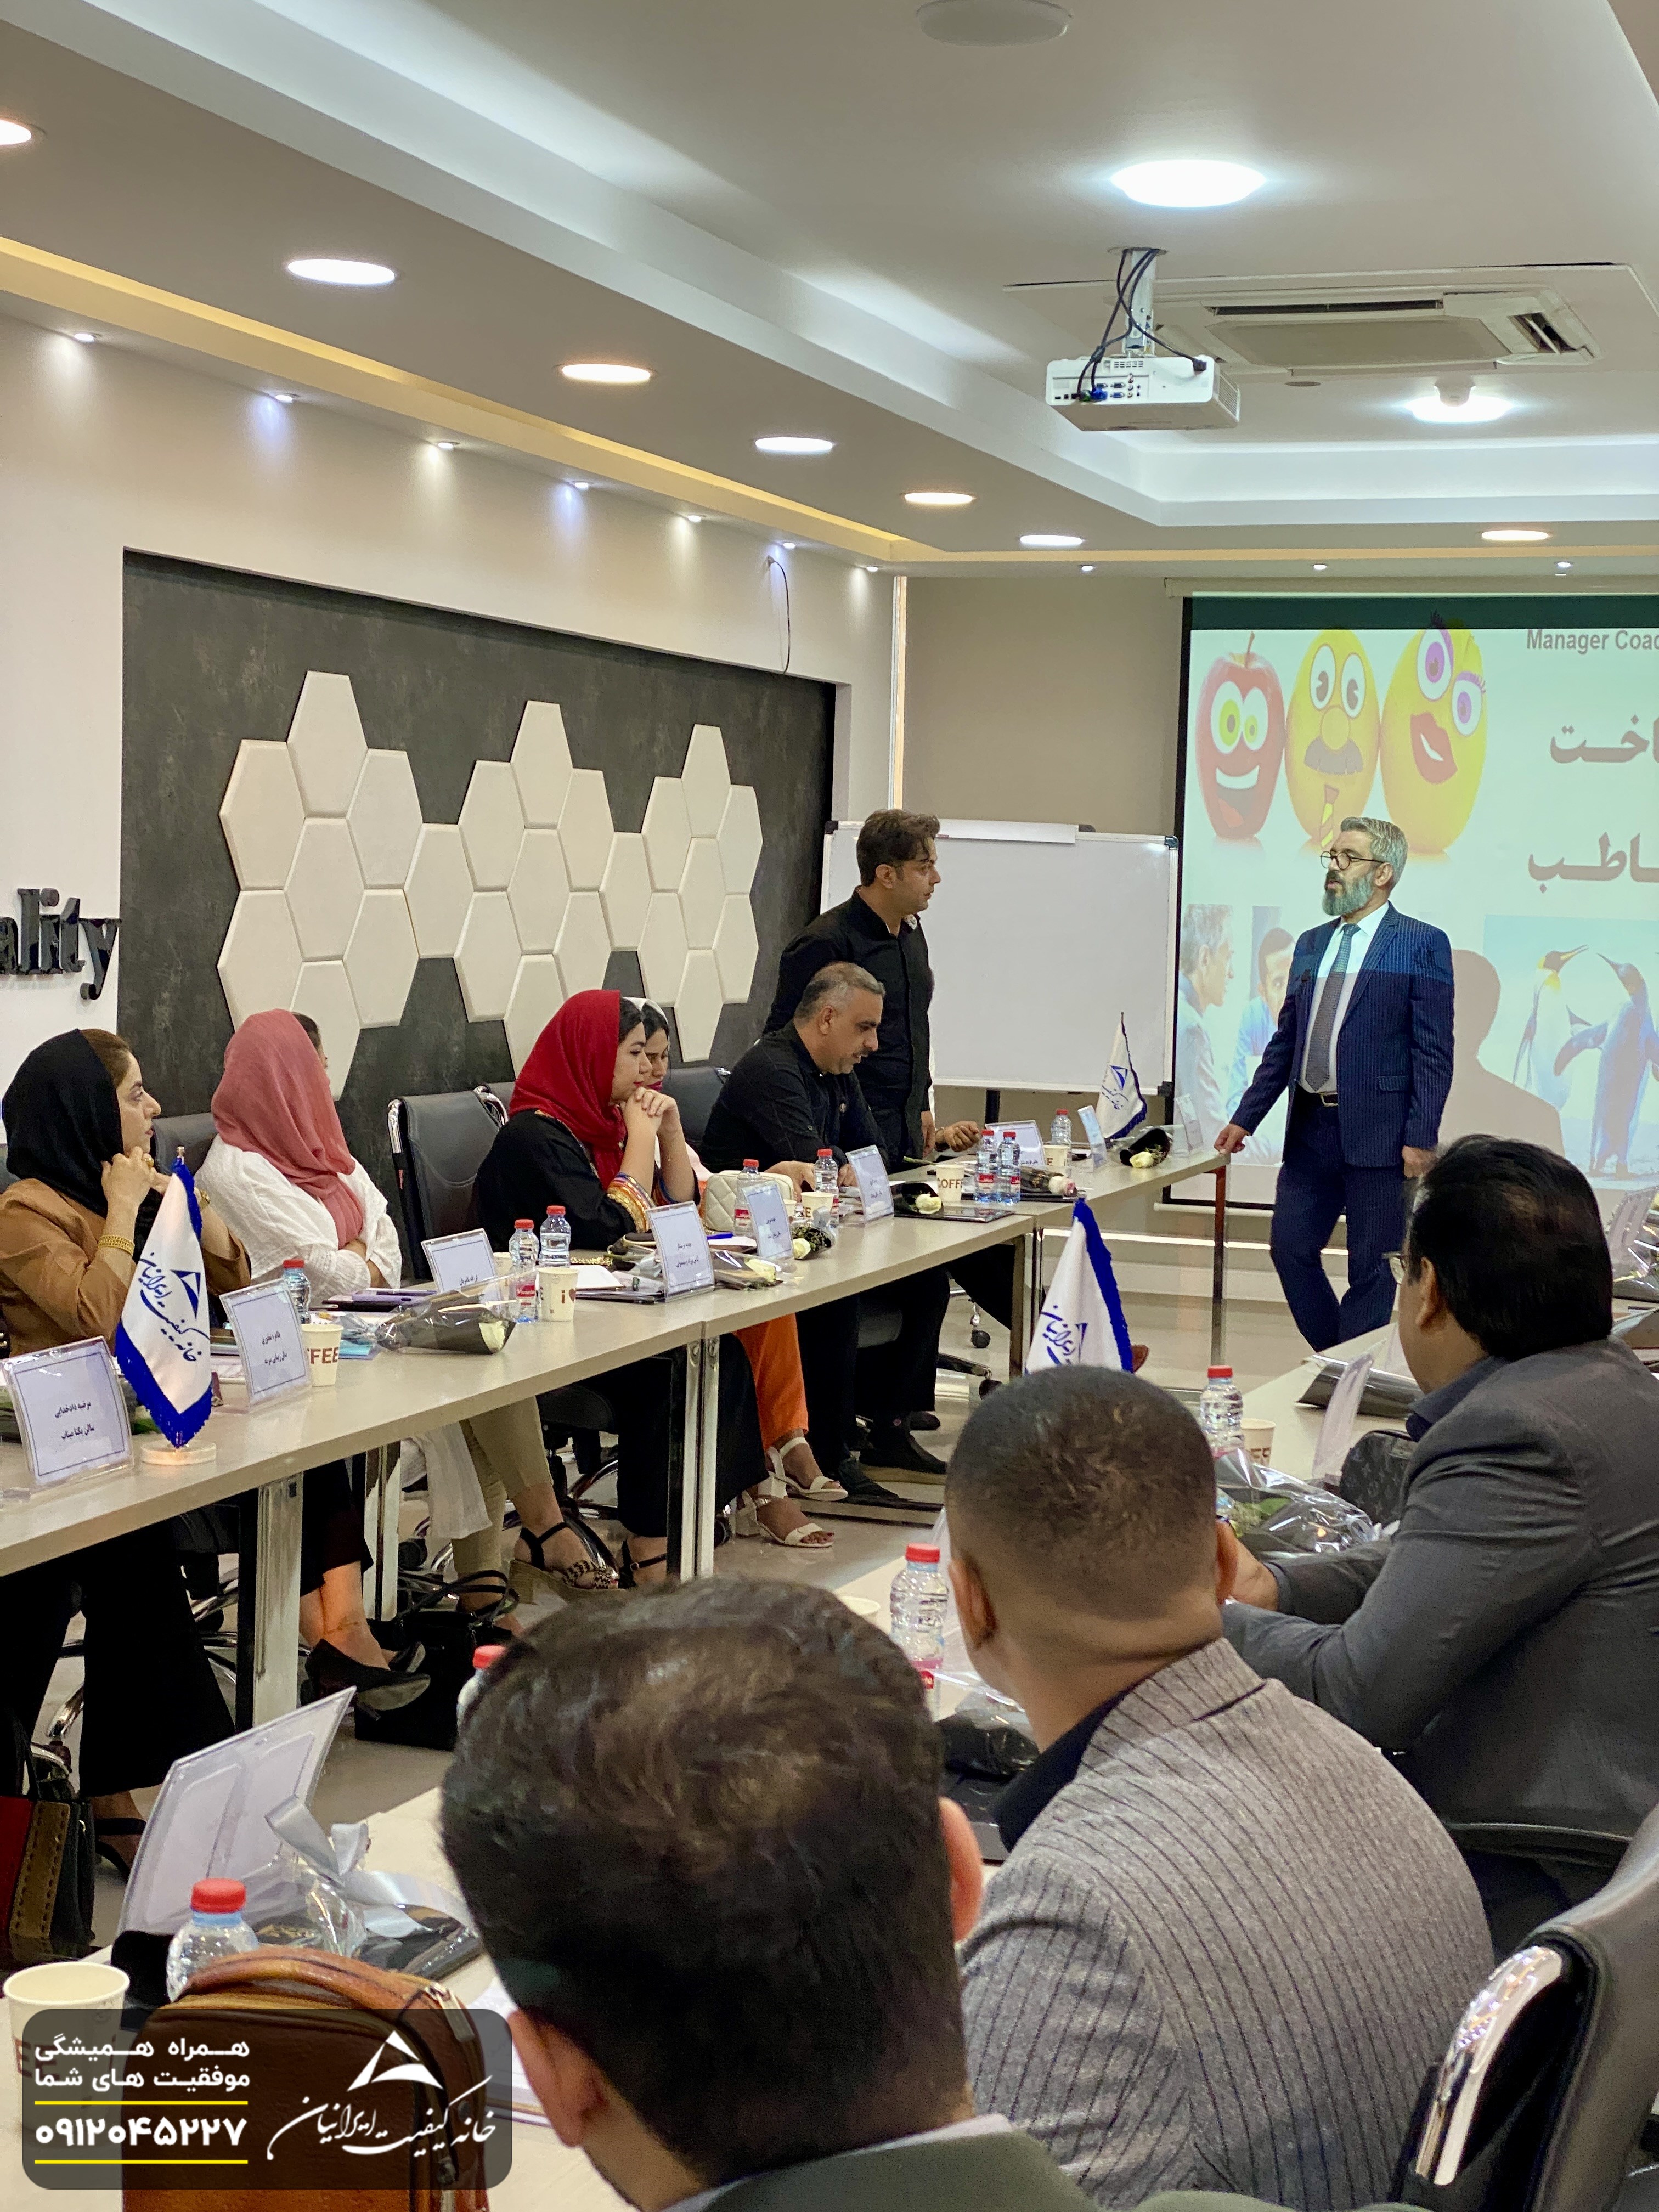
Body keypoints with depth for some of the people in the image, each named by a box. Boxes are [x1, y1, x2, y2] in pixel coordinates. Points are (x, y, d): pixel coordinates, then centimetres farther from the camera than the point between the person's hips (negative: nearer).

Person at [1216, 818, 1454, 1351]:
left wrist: (1421, 1137, -15)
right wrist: (1245, 1118, 13)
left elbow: (1434, 1051, -9)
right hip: (1310, 1127, 6)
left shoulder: (1422, 945, -5)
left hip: (1377, 1132, -6)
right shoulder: (1311, 944, 15)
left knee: (1369, 1268, 1)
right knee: (1290, 1248, 7)